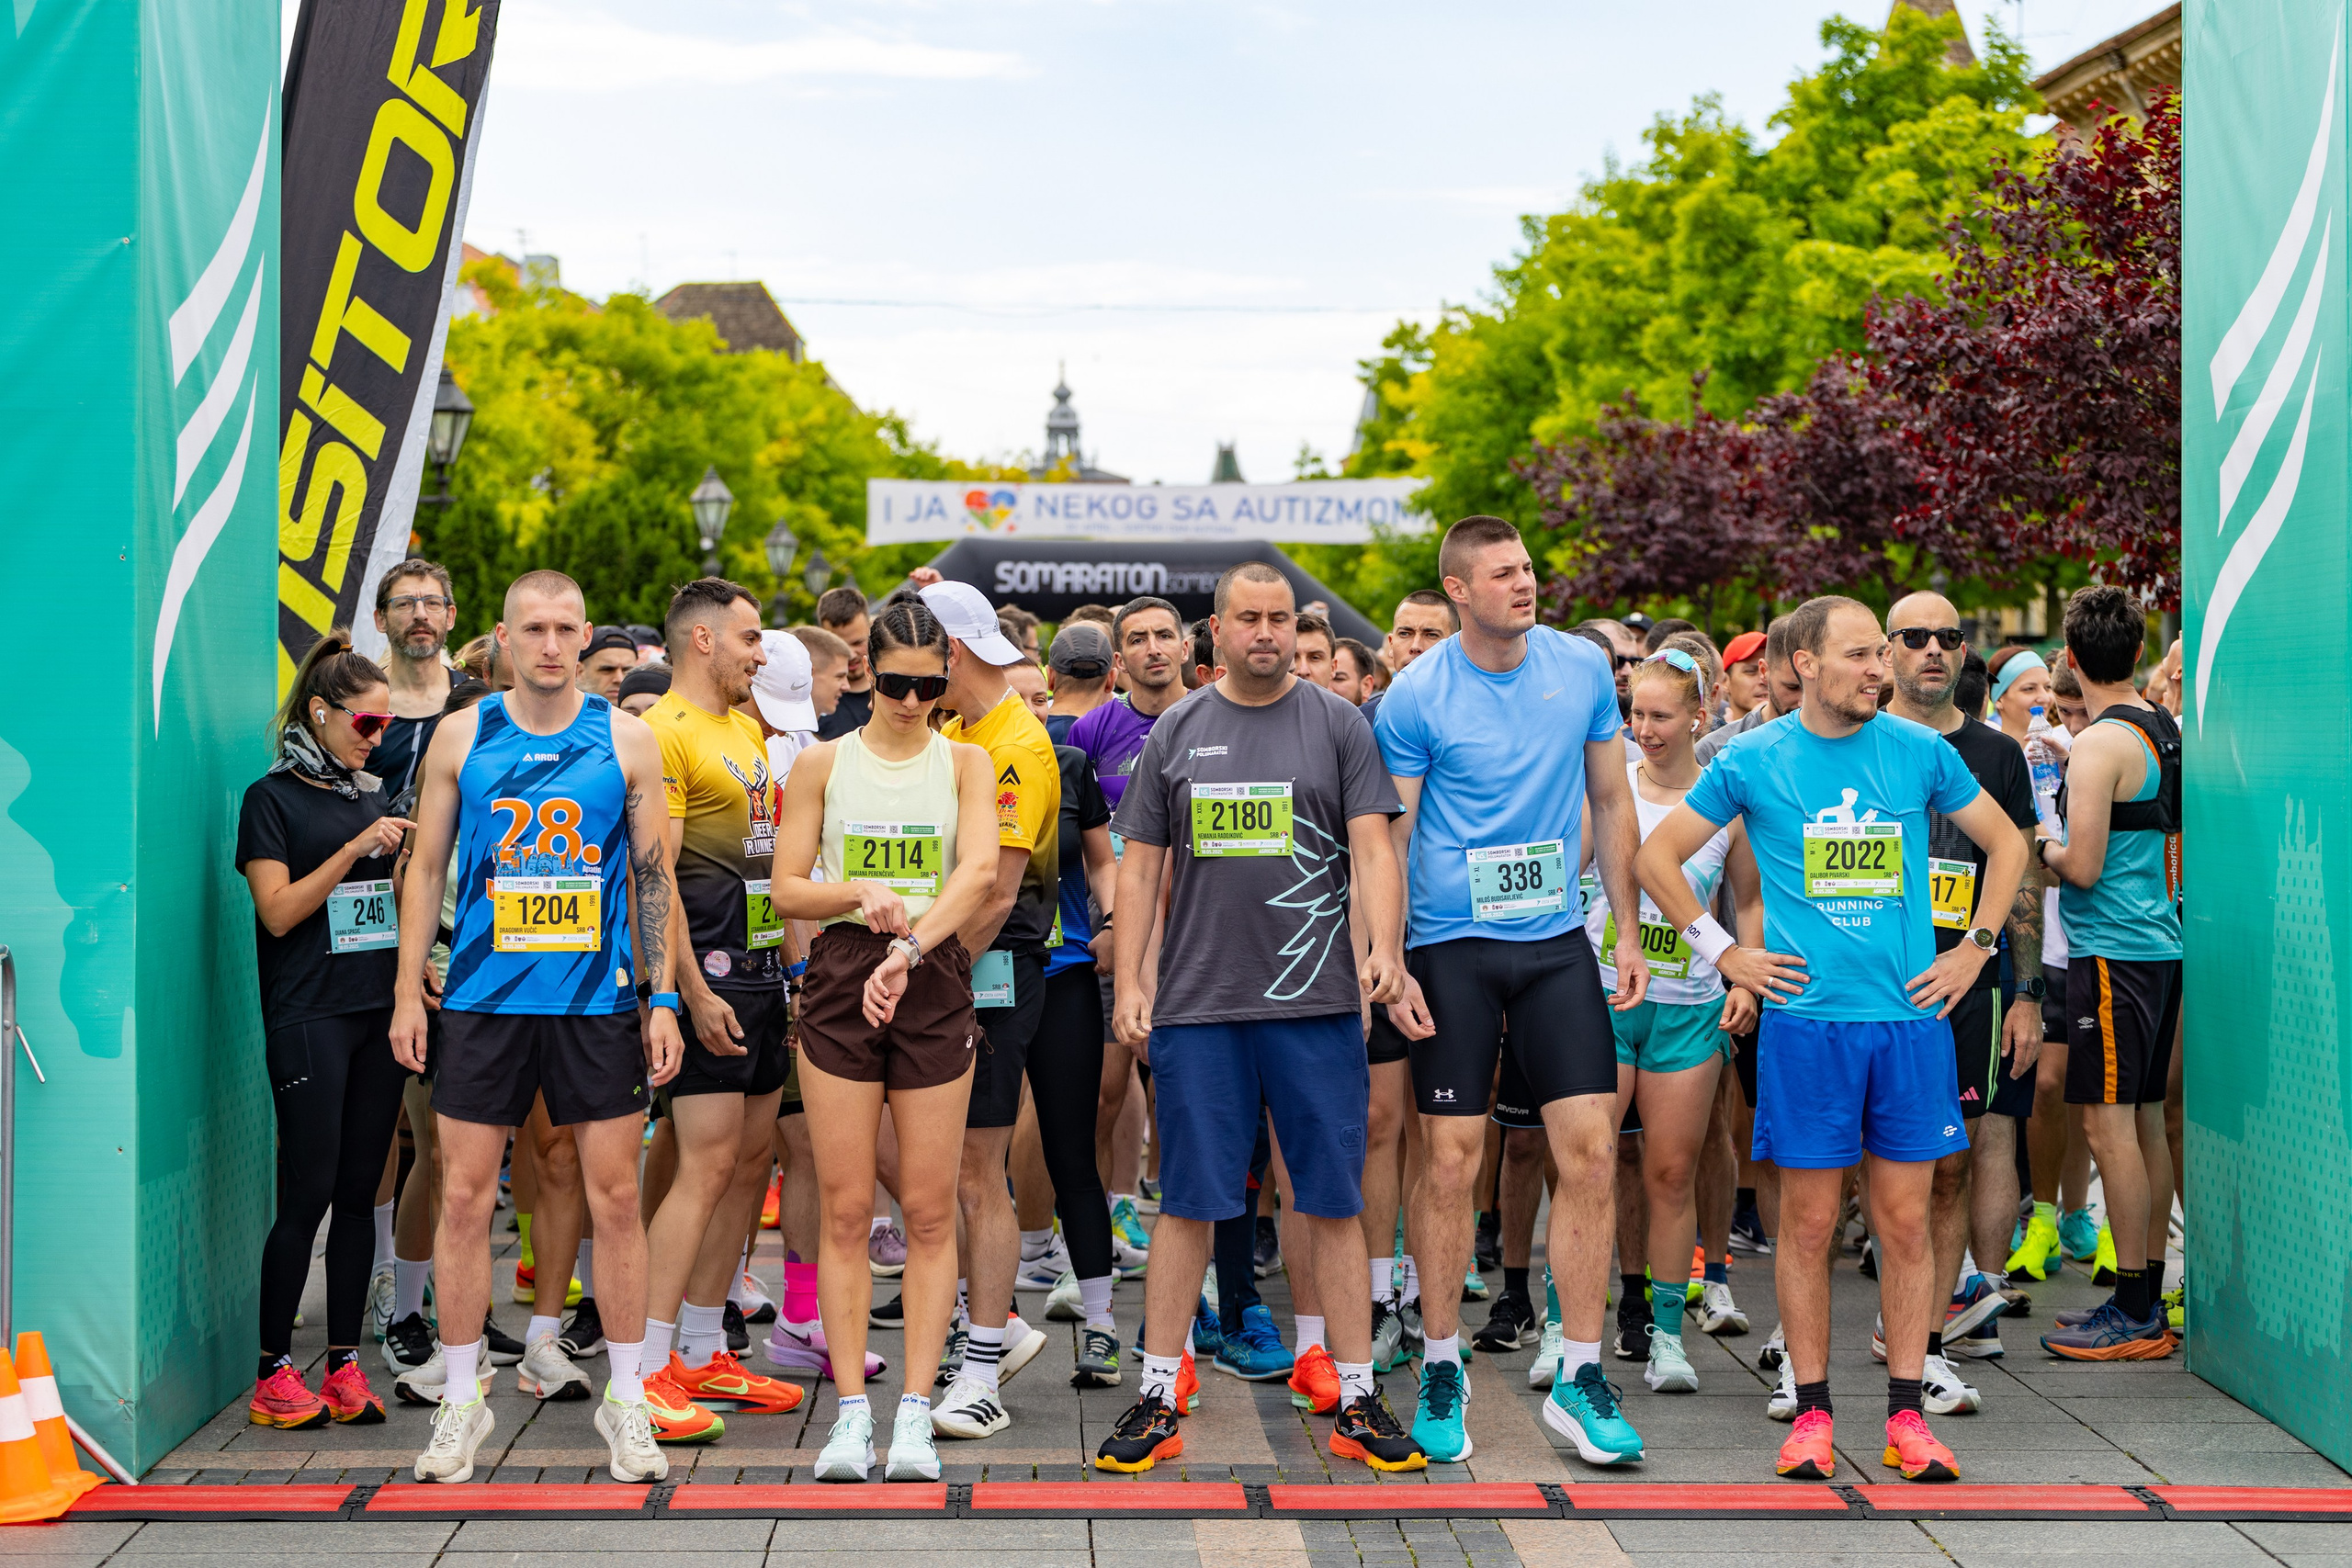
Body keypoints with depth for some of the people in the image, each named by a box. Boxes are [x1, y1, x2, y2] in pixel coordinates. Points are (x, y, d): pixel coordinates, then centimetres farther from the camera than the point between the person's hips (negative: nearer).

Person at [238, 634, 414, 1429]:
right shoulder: (272, 797, -1)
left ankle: (345, 1364, 10)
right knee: (308, 1192, -8)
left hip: (381, 1009, 6)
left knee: (360, 1190, 6)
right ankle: (273, 1372, 1)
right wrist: (357, 848, -15)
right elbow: (279, 911, -10)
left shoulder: (374, 796, 16)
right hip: (308, 1014, -6)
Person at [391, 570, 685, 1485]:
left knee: (614, 1199, 2)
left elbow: (654, 877, 5)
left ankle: (625, 1400, 14)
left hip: (598, 999, 0)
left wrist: (663, 1000, -1)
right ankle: (461, 1401, 15)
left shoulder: (627, 740, 3)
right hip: (483, 998, 1)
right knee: (465, 1198, 2)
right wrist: (407, 993, 2)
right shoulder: (462, 736, 5)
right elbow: (427, 867, 8)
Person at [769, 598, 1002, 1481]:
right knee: (845, 1208, -1)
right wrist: (861, 893, -15)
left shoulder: (965, 763, 7)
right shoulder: (823, 764, 8)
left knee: (929, 1210, -1)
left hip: (934, 983, 0)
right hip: (841, 982, 0)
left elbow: (979, 871, -9)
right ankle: (851, 1413, 5)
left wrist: (908, 950, -23)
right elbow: (786, 890, 5)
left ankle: (915, 1415, 4)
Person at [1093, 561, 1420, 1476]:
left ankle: (1357, 1402, 11)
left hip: (1317, 1003, -1)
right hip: (1195, 1002, 1)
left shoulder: (1337, 725, 5)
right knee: (1186, 1202, 5)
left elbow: (1372, 849, -2)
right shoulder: (1176, 733, 10)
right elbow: (1141, 865, 11)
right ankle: (1158, 1400, 13)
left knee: (1332, 1201, 3)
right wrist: (1129, 980, 3)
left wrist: (1384, 949, -17)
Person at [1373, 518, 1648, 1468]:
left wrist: (1628, 930, 10)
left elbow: (1611, 803, 13)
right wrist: (1391, 963, -9)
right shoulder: (1416, 696, -6)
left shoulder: (1583, 669, 4)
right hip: (1452, 945, -3)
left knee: (1591, 1151, -3)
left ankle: (1580, 1380, 6)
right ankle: (1441, 1371, 16)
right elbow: (1389, 838, -2)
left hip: (1557, 941, 3)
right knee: (1450, 1161, 0)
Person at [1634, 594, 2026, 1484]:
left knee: (1905, 1220, 4)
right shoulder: (1753, 760, 1)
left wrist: (1974, 949, 8)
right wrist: (1722, 953, 3)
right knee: (1808, 1222, 2)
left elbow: (2007, 845, 17)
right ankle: (1811, 1412, 11)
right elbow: (1656, 857, 9)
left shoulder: (1919, 752, 6)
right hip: (1805, 1018, -1)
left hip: (1911, 1015, 2)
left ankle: (1906, 1416, 11)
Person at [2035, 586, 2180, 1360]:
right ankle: (2149, 1300, 19)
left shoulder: (2100, 744, -15)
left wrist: (2046, 848, 1)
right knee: (2145, 1119, 13)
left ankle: (2132, 1313, -3)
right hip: (2162, 942, 9)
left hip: (2112, 950, -9)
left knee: (2109, 1122, -5)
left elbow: (2084, 867, -19)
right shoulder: (2164, 728, 11)